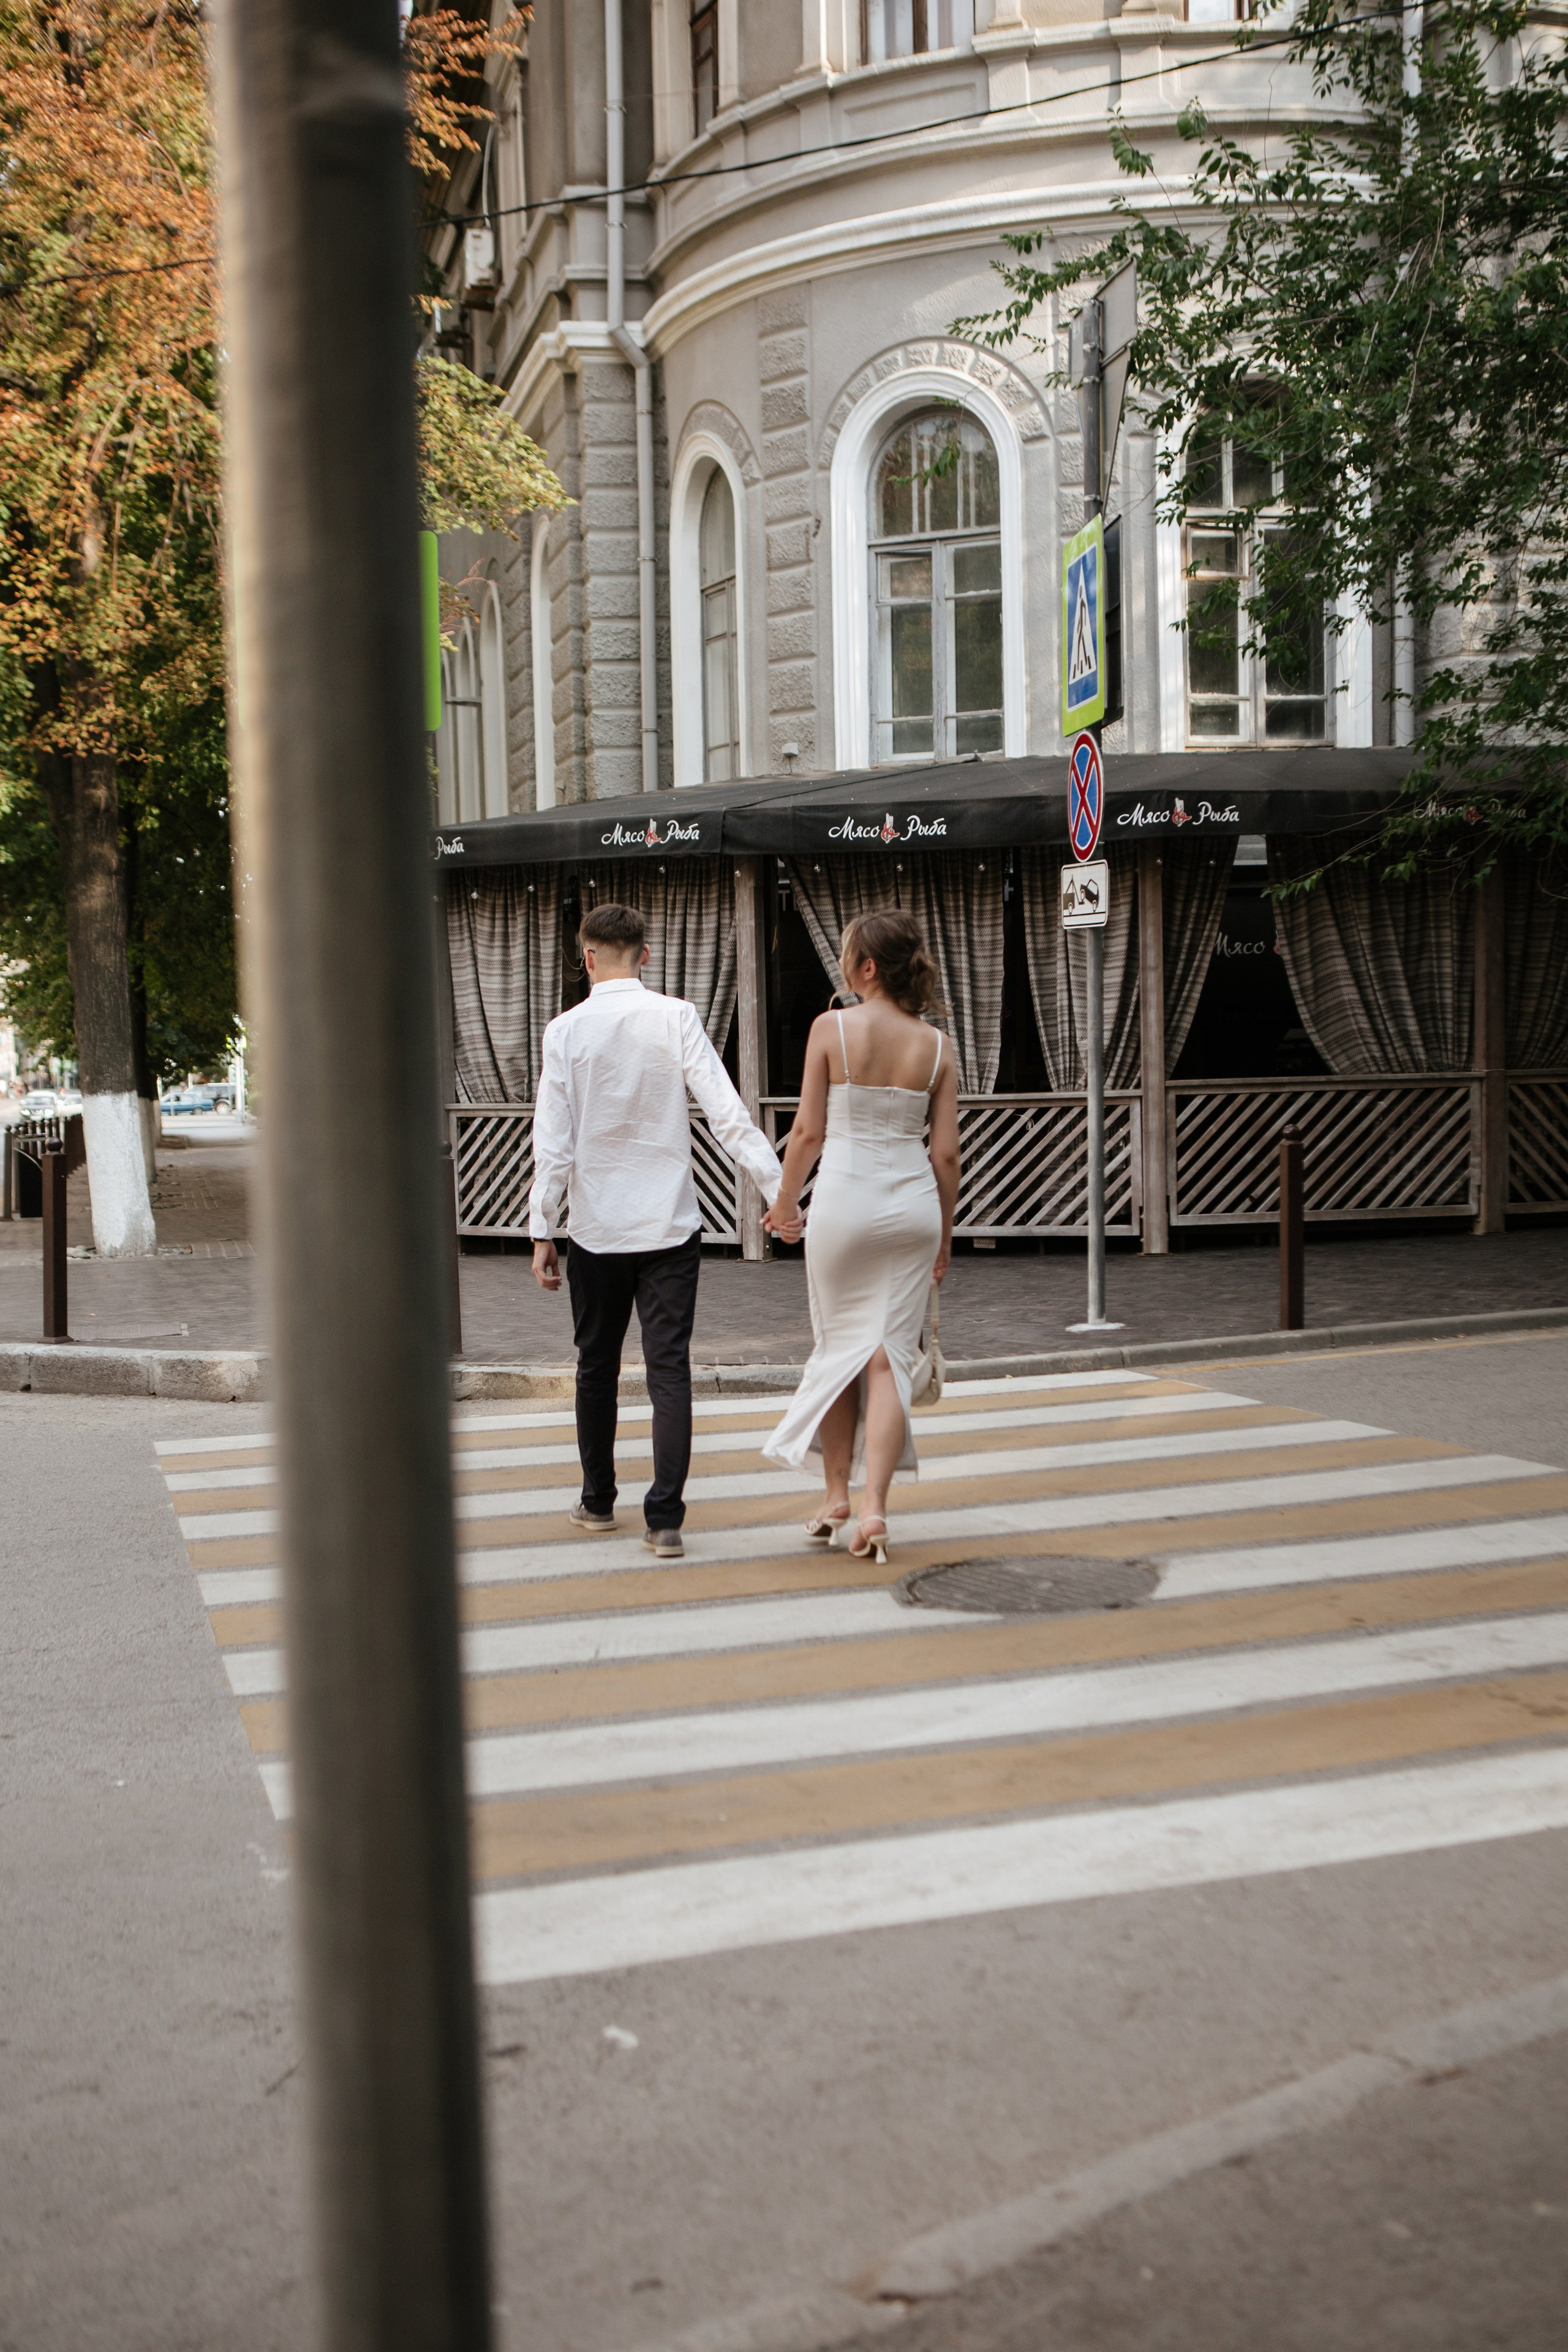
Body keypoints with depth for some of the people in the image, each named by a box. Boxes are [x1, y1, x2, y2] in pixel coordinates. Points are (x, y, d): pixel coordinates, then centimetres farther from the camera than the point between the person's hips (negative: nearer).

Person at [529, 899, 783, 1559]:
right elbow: (726, 1112, -11)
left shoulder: (566, 1030, -5)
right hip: (670, 1225, 0)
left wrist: (541, 1230, 0)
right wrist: (778, 1187, -8)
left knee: (597, 1366, 15)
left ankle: (598, 1502, 28)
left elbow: (553, 1139, -5)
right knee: (669, 1367, 0)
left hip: (596, 1228, 1)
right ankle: (665, 1518, -6)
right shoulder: (676, 1017, -5)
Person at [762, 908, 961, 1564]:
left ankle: (836, 1494, 19)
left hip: (845, 1196, -2)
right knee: (889, 1356, 5)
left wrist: (786, 1201, 11)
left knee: (839, 1345, 14)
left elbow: (808, 1131, -5)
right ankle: (875, 1506, -3)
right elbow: (946, 1152, 0)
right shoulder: (936, 1046, 0)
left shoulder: (832, 1028, -8)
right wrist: (945, 1233, 13)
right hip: (913, 1202, 2)